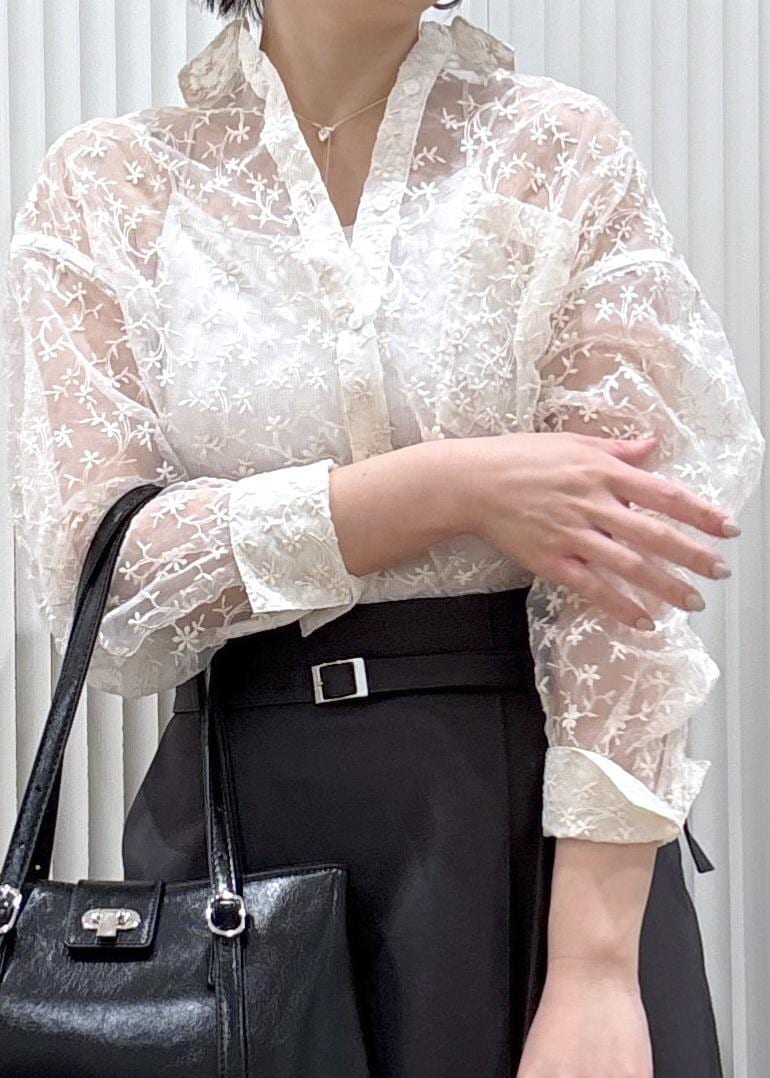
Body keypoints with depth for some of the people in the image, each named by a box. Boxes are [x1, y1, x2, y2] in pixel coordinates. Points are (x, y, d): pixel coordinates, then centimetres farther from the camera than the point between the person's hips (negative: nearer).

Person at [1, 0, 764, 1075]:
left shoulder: (564, 153, -1)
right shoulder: (105, 187, 1)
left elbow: (621, 560, -8)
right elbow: (99, 577, -9)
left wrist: (594, 962, -16)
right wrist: (447, 487, -18)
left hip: (547, 821, 0)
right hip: (247, 820, 1)